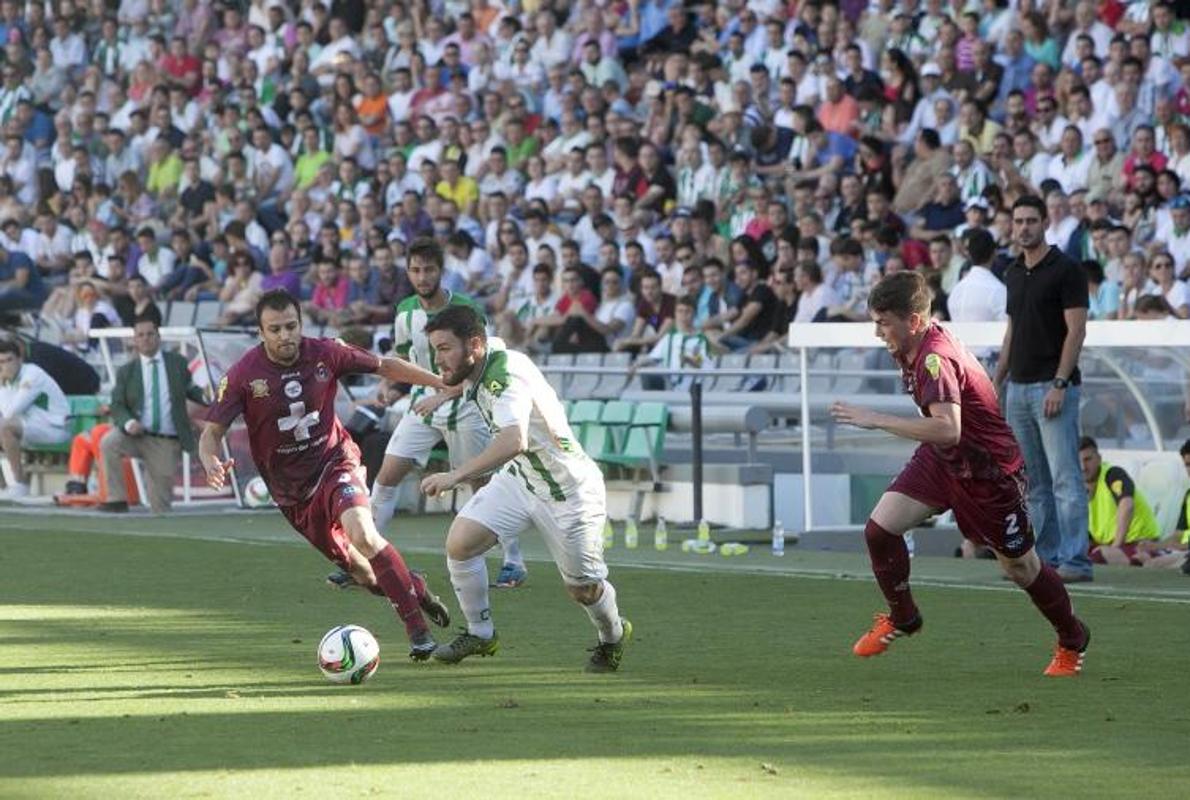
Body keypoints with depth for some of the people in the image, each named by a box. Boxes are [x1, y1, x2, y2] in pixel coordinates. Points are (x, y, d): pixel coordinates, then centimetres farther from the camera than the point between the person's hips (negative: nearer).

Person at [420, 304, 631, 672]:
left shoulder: (506, 375, -33)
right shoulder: (479, 370, -6)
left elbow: (514, 441, -49)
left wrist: (456, 475, -54)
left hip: (569, 490, -8)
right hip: (519, 477, 8)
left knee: (583, 589, 6)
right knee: (459, 543, -11)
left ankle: (613, 637, 38)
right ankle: (480, 634, 7)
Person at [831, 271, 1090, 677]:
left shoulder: (936, 359, -33)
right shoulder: (910, 348, -4)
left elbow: (947, 429, -46)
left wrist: (877, 420, -44)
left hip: (988, 469, -8)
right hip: (941, 460, 8)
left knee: (1019, 566, 9)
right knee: (880, 529, -9)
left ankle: (1072, 640, 33)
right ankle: (901, 617, 14)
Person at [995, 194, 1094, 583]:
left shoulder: (1065, 271, -8)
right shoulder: (1014, 273, 15)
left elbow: (1076, 330, -13)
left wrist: (1059, 384, -19)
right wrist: (996, 382, 16)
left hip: (1053, 387, -8)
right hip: (1018, 387, 8)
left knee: (1065, 477, -11)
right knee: (1032, 481, 9)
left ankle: (1075, 559, -13)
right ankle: (1045, 557, 12)